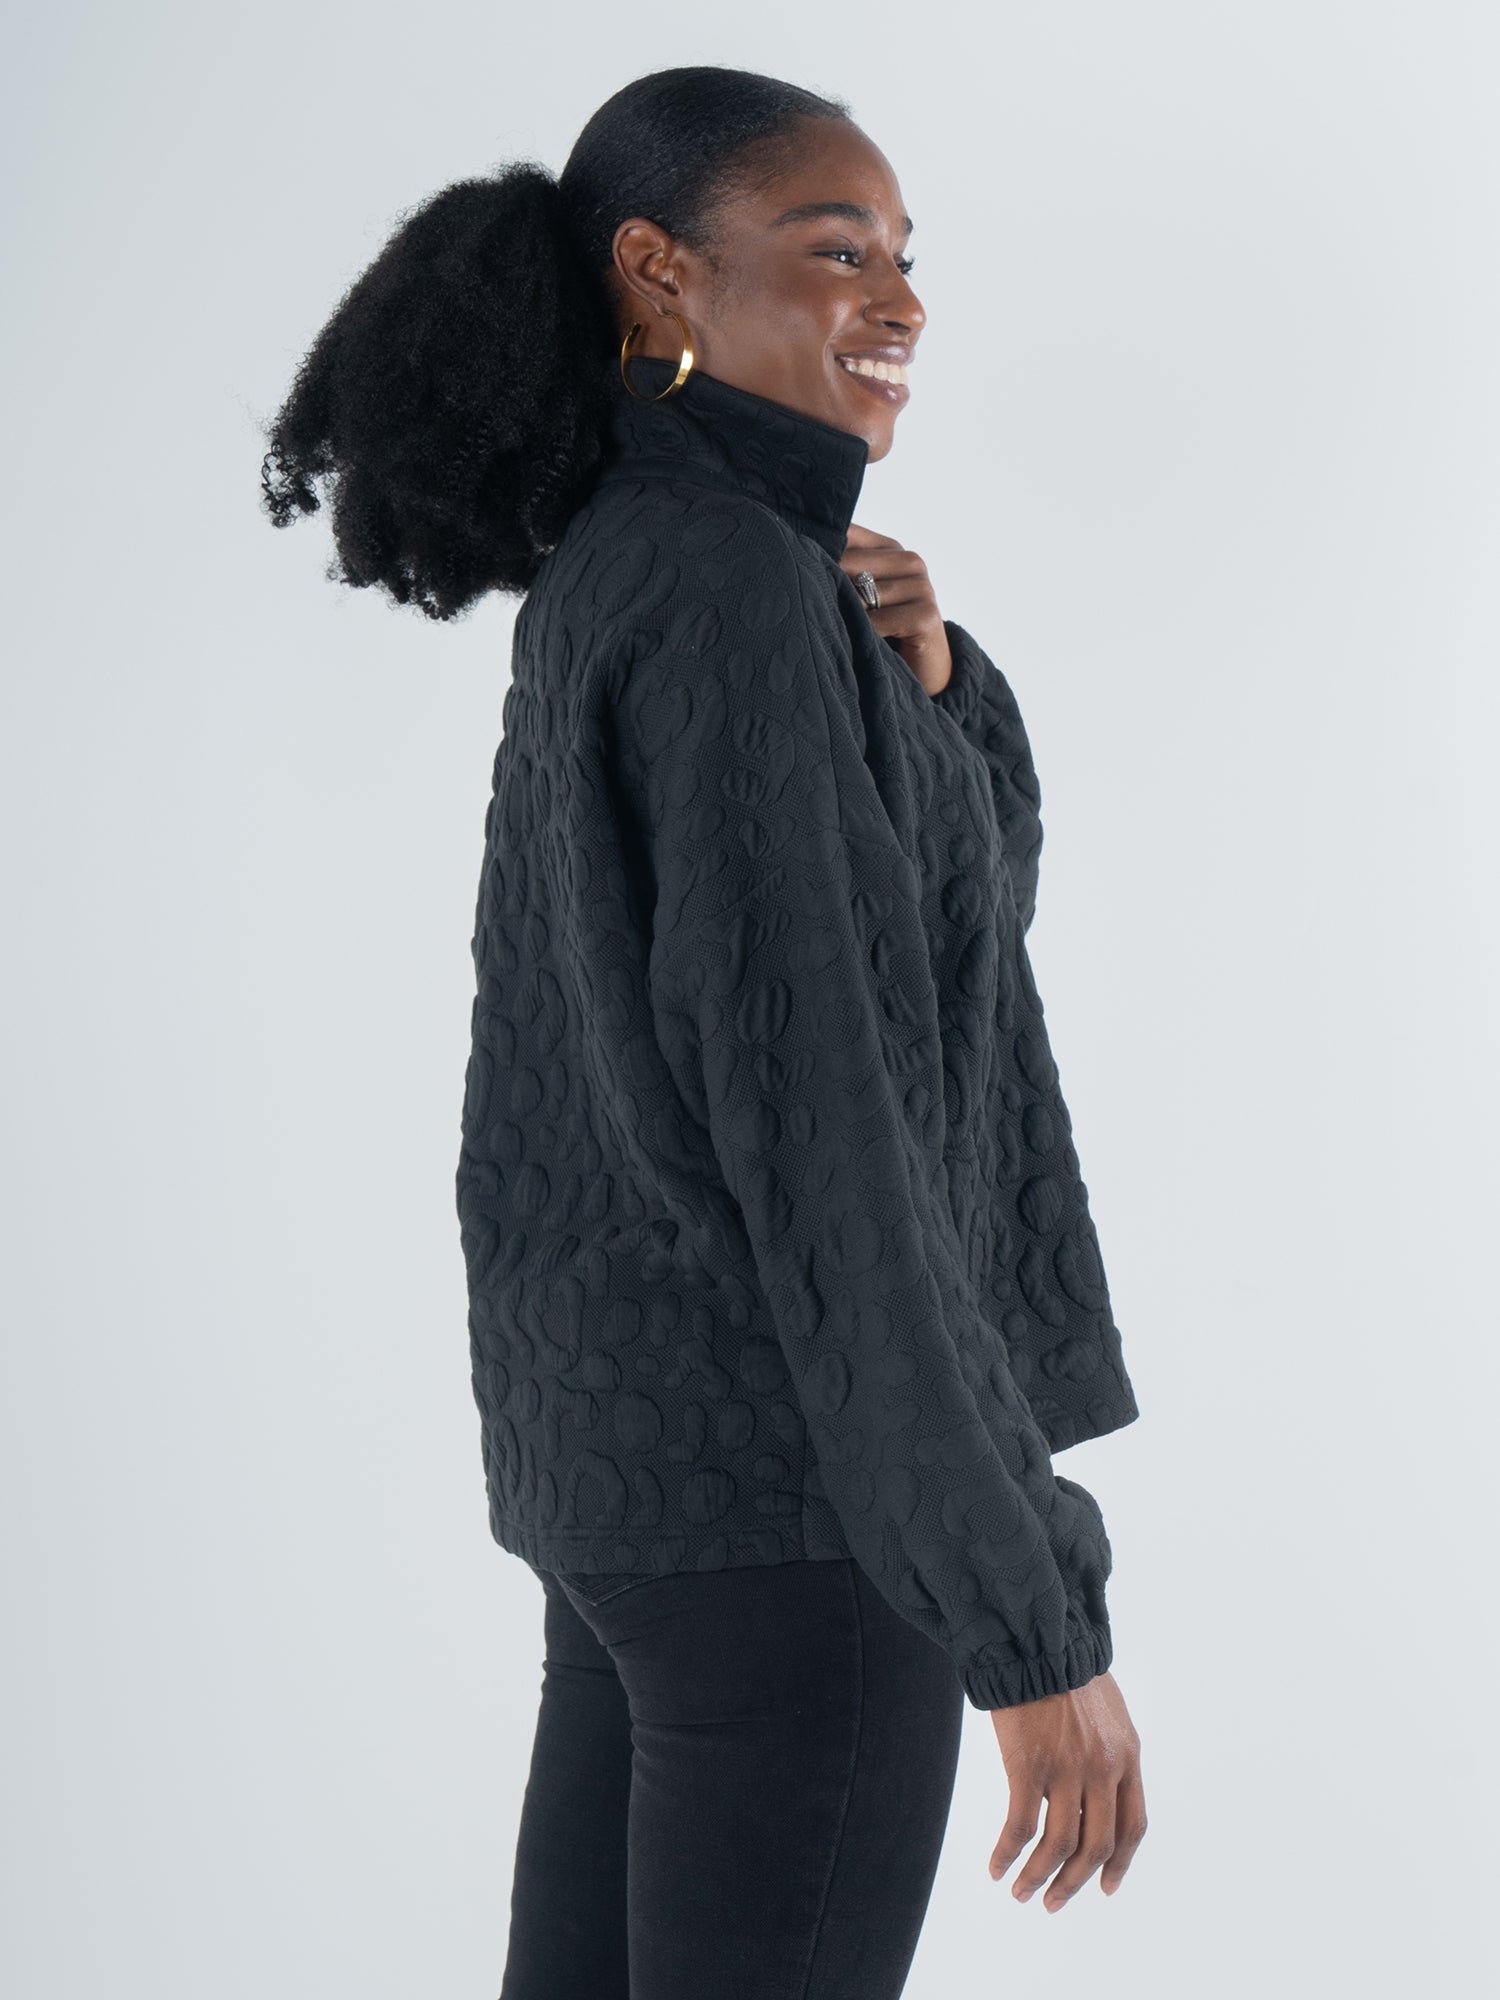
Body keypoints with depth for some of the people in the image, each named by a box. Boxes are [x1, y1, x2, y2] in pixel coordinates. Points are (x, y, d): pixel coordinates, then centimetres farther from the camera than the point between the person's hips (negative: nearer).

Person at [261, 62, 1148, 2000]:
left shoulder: (607, 569, 13)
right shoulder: (730, 584, -16)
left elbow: (988, 875, 19)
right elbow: (813, 1117, -22)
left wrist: (927, 668, -3)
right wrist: (1037, 1617, -21)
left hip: (615, 1438, 10)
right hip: (787, 1475, -10)